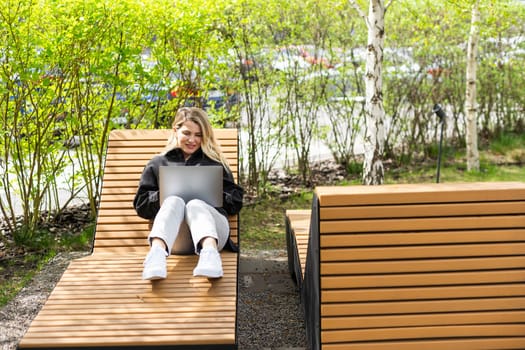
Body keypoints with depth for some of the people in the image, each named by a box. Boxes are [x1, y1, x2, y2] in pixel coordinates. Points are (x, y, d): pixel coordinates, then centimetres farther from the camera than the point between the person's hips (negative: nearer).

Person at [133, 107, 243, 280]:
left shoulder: (215, 163, 28)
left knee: (195, 204, -33)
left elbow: (236, 202, 19)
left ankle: (210, 252, -65)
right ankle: (157, 253, -61)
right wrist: (165, 195, 1)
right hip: (174, 239, 0)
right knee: (174, 201, -32)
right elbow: (140, 204, 19)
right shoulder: (157, 164, 29)